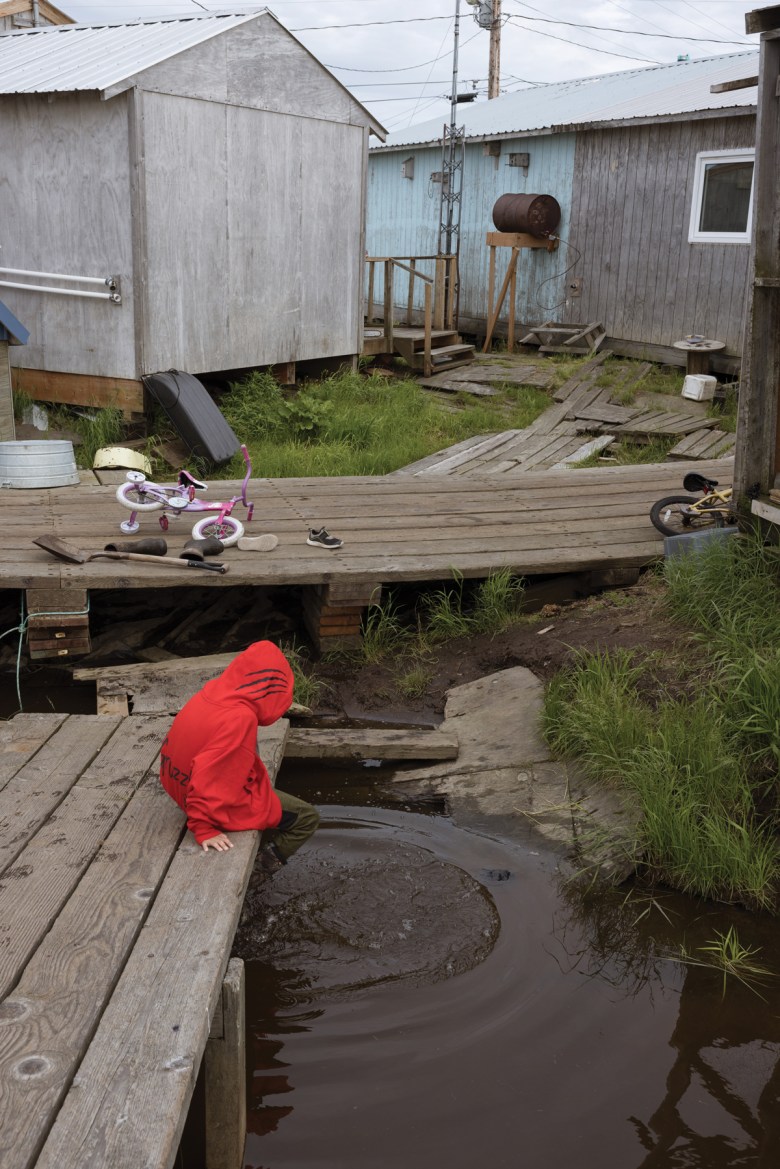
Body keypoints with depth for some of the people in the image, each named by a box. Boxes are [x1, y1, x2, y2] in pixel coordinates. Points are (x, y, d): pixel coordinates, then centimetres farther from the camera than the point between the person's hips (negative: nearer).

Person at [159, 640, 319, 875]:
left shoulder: (209, 695, -6)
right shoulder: (240, 718, -30)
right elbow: (208, 779, -34)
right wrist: (205, 829, -27)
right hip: (229, 807, -8)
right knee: (308, 817, 7)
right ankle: (266, 864, 15)